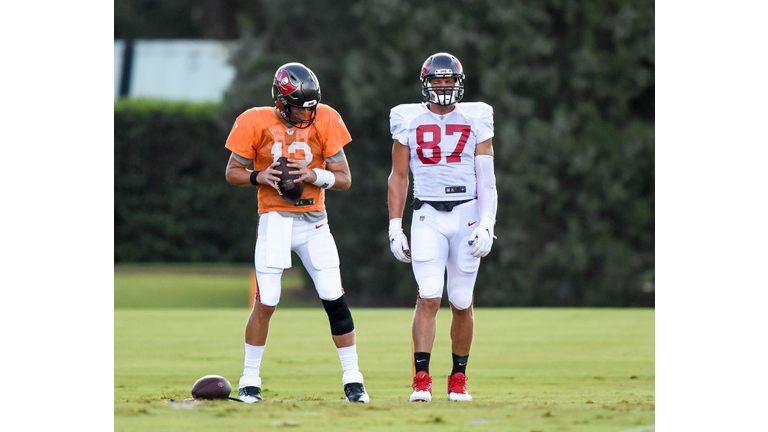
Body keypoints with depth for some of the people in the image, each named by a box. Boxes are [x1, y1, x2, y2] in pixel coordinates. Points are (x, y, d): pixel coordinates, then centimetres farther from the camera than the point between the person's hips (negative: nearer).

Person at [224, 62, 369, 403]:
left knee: (334, 300, -4)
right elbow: (233, 172, 4)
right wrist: (259, 177, -16)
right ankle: (250, 380, 8)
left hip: (314, 221, 2)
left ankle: (352, 378, 5)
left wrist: (314, 175, -18)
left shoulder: (324, 122, -3)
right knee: (265, 303, -6)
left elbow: (344, 178, 0)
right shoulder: (257, 123, -7)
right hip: (275, 220, -2)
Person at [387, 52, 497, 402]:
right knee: (429, 297, -13)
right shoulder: (409, 121, 4)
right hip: (427, 216, -1)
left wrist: (487, 224, -11)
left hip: (467, 215, 1)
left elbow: (486, 177, 0)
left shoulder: (475, 120, 3)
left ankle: (458, 380, 16)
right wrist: (395, 227, 4)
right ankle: (421, 380, -15)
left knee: (462, 302, 4)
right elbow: (398, 177, 9)